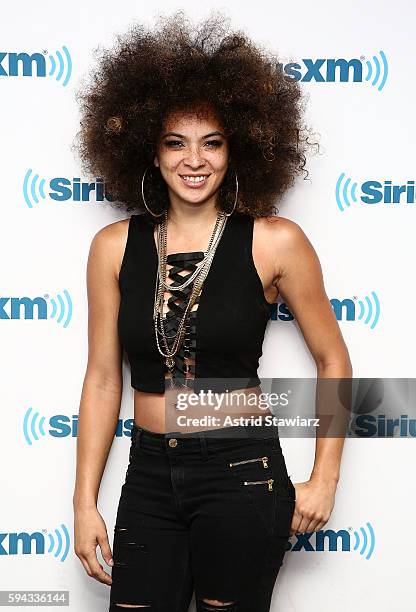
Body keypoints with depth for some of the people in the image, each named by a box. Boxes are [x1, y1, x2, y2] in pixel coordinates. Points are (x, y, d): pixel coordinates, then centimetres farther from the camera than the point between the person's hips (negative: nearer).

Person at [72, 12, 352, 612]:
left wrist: (324, 479, 0)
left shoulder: (275, 242, -7)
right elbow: (103, 377, 4)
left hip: (243, 473, -2)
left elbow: (334, 360, 2)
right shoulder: (115, 246, 0)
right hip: (149, 476, 3)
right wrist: (85, 502, 4)